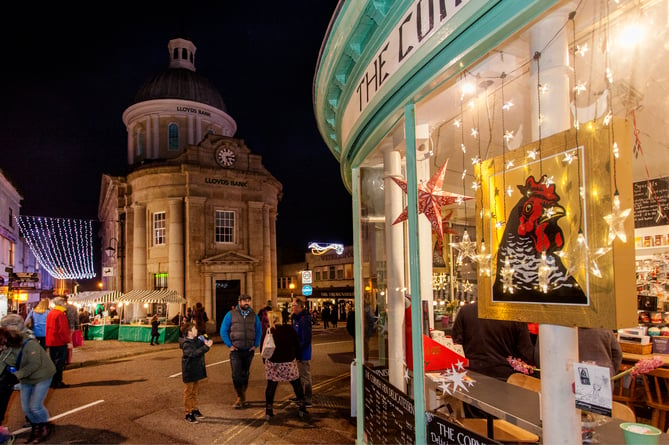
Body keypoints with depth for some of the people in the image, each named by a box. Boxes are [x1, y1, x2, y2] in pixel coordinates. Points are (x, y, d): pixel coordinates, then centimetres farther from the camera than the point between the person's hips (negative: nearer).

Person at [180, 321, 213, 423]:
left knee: (195, 392, 19)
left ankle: (194, 409, 32)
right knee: (189, 393, 3)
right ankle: (188, 414, 11)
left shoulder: (197, 340, 5)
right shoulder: (186, 344, -20)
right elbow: (194, 353, -35)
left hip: (197, 371, 8)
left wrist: (206, 343, -5)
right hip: (189, 372, -8)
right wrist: (206, 347, -41)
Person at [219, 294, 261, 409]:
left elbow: (259, 332, 11)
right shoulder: (231, 314, -2)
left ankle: (243, 397, 26)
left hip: (249, 350, 3)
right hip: (236, 351, -2)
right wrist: (229, 345, -7)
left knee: (245, 375, 12)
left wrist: (256, 345, 0)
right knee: (236, 375, -7)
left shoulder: (254, 316, 6)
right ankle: (240, 397, 8)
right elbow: (223, 331, -1)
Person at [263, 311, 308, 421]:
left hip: (273, 363, 0)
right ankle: (302, 409, 17)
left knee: (271, 386, 12)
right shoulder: (289, 329, -6)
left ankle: (268, 411, 13)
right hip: (289, 362, 0)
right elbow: (297, 344, -2)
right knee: (297, 384, 14)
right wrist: (296, 356, 12)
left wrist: (266, 361, 13)